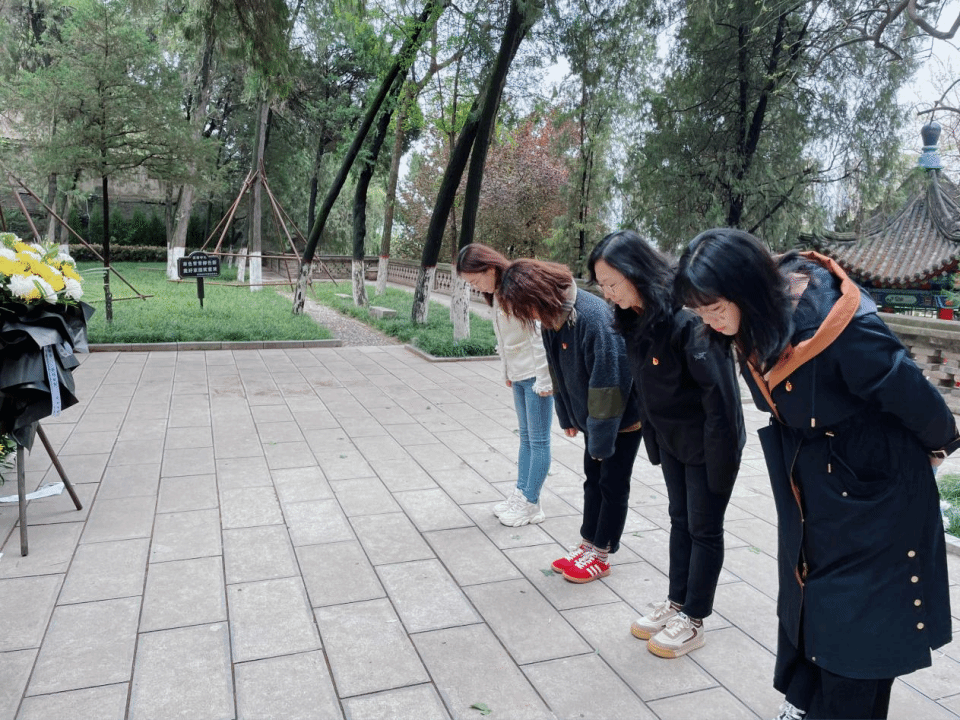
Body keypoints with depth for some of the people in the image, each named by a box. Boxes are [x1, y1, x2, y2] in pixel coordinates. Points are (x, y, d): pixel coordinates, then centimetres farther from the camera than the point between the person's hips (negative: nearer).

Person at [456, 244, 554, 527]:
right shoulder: (497, 294, 8)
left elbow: (540, 336, -20)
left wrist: (544, 380, -18)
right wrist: (507, 373, 14)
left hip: (537, 375, -9)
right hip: (519, 375, 9)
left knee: (538, 440, 2)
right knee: (526, 437, 16)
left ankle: (531, 504, 11)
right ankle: (520, 494, 26)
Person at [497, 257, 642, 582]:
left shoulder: (594, 318, -34)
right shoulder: (551, 318, -8)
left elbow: (609, 382, -30)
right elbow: (558, 371, 5)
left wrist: (602, 440, -23)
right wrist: (568, 417, 8)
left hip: (623, 415, -7)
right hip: (593, 417, 7)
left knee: (613, 484, 6)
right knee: (593, 479, 16)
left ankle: (601, 556, 19)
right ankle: (587, 544, 29)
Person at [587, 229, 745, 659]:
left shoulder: (686, 318, -29)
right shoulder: (634, 320, -3)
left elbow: (718, 390, -26)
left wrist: (721, 453, -22)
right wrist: (653, 439, 9)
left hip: (706, 443, -7)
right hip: (671, 439, 8)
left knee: (704, 528, 9)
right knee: (680, 519, 20)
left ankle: (693, 621, 24)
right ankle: (676, 602, 36)